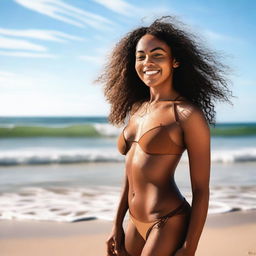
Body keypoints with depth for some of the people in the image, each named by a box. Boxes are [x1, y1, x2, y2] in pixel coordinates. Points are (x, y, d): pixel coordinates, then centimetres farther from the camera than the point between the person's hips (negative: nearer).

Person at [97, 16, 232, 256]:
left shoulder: (188, 114, -12)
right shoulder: (137, 109, 8)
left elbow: (201, 191, -11)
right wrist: (117, 224, 16)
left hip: (169, 224, -7)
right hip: (136, 222, 7)